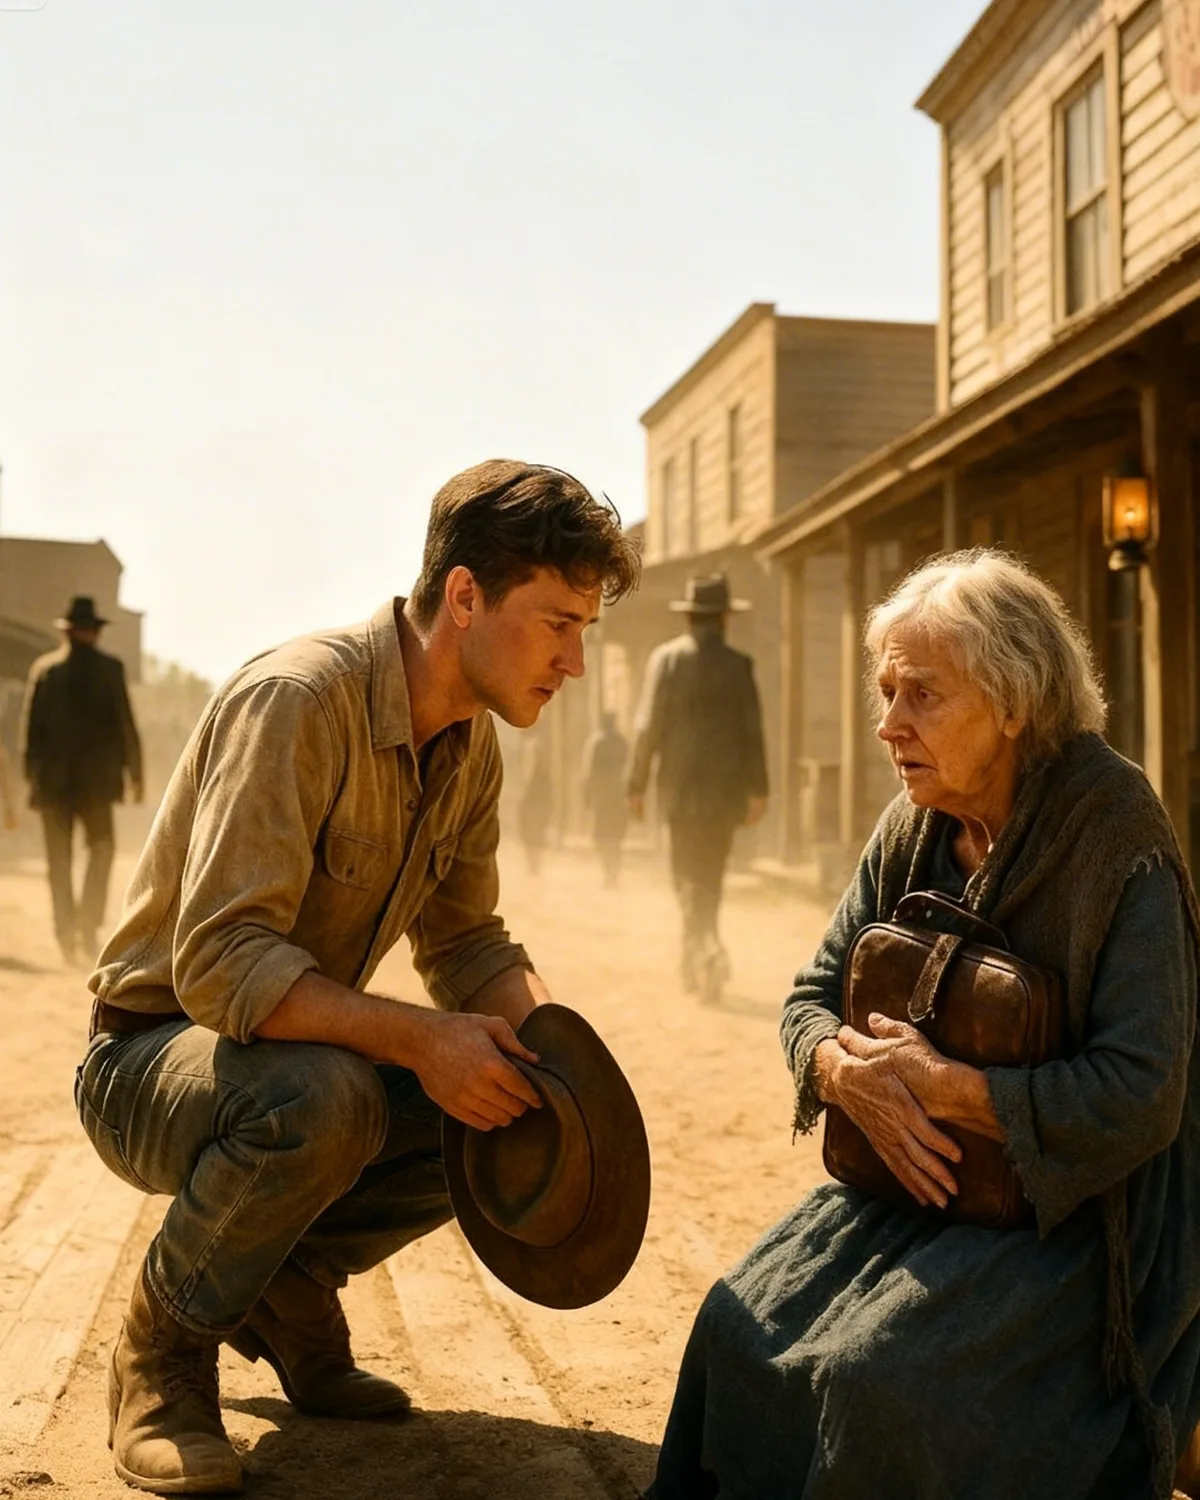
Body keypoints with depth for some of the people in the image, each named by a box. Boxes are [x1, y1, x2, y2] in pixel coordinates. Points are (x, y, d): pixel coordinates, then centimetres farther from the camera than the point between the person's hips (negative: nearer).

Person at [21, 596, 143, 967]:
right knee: (101, 847, 11)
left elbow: (31, 727, 5)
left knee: (59, 857, 8)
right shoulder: (109, 668, -3)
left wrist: (32, 776, 12)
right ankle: (88, 925, -3)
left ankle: (66, 935, 5)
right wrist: (135, 774, 3)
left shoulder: (43, 669, 4)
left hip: (52, 778, 2)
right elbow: (126, 725, -4)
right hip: (94, 778, -2)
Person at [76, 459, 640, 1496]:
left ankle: (290, 1288, 10)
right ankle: (162, 1350, -8)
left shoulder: (472, 745, 0)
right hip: (151, 1054, -7)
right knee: (320, 1096, -37)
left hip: (311, 1049, 8)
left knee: (519, 1094, -11)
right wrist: (416, 1038, -39)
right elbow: (218, 963, -33)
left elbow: (467, 945, 5)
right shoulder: (296, 699, -27)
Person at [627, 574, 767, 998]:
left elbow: (648, 725, -5)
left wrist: (637, 784, 2)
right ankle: (694, 962, 17)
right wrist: (758, 789, 5)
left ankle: (706, 947, -15)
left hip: (680, 785, -1)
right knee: (710, 875, 13)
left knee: (689, 875, 5)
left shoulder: (665, 658, -3)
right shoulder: (738, 665, -3)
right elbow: (751, 730, -3)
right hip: (726, 788, 1)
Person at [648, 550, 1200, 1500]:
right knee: (740, 1327, -13)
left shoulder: (1114, 840, -17)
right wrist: (844, 1069, -15)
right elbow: (815, 994, 9)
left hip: (1072, 1203, -6)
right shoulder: (913, 834, 4)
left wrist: (940, 1083, -21)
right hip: (919, 1174, 6)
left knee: (877, 1371, -25)